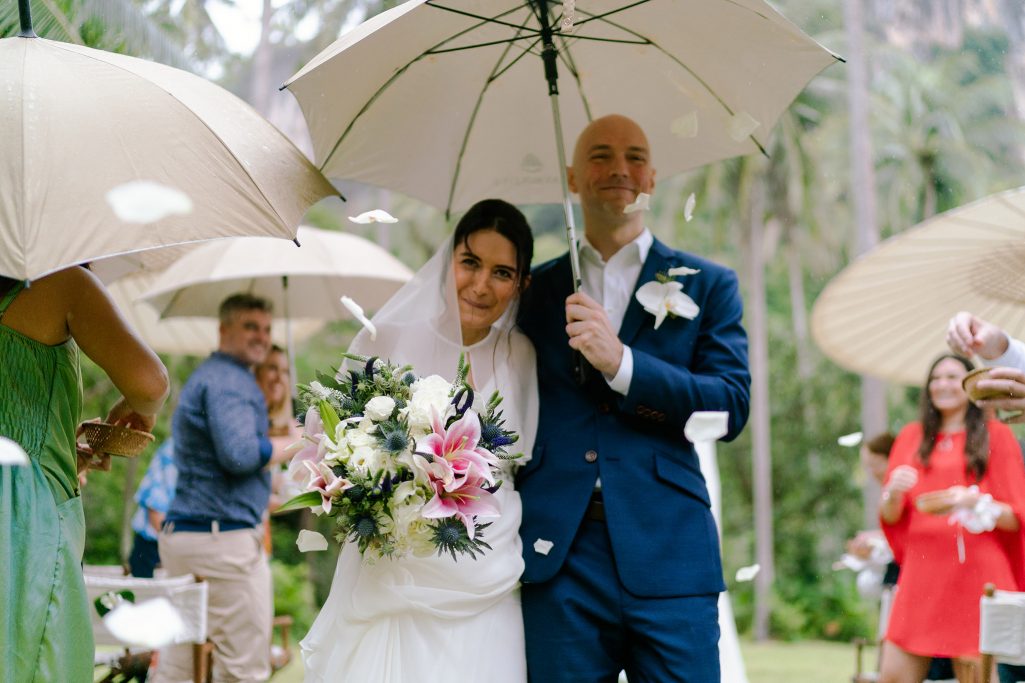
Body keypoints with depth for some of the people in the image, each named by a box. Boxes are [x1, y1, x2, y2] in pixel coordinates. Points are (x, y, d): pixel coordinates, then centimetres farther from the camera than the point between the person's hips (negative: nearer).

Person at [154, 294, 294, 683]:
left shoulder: (202, 377, 22)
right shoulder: (230, 381, -11)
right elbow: (240, 454, -23)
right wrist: (300, 443, -11)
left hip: (181, 532, 11)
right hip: (223, 538, -10)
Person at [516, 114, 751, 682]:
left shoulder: (706, 286, 11)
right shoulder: (535, 289, 15)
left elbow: (731, 406, -1)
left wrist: (621, 363, -12)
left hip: (668, 555, -1)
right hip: (557, 559, 1)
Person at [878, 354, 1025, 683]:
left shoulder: (996, 435, 7)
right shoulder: (912, 437, 15)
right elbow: (889, 516, 12)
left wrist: (975, 503, -17)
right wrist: (894, 493, -10)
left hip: (976, 574, -3)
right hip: (921, 573, 3)